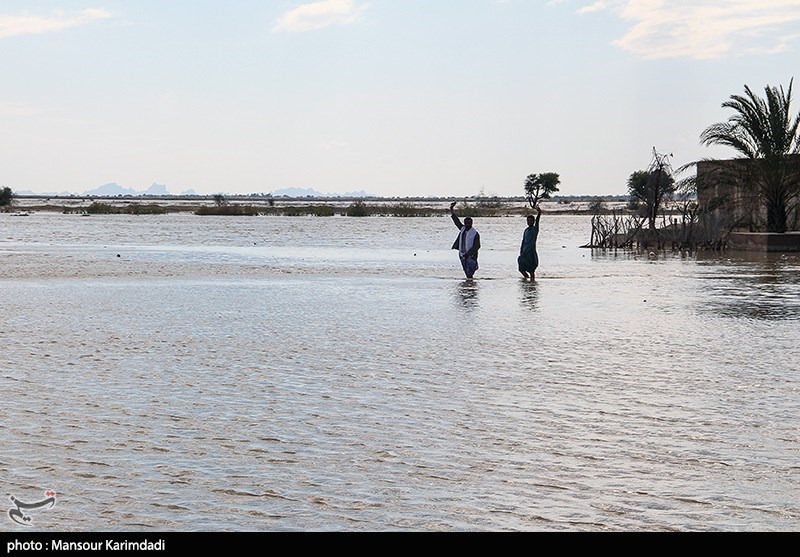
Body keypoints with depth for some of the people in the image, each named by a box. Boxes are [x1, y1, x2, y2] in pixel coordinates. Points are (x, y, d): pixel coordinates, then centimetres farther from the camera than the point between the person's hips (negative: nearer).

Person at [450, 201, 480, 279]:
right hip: (462, 255, 6)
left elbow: (477, 246, -16)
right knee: (467, 273, 10)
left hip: (471, 256, -6)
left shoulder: (475, 234, -11)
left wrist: (467, 253, -23)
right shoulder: (463, 229, 6)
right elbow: (456, 220, 13)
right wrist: (451, 209, 9)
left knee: (469, 274, -12)